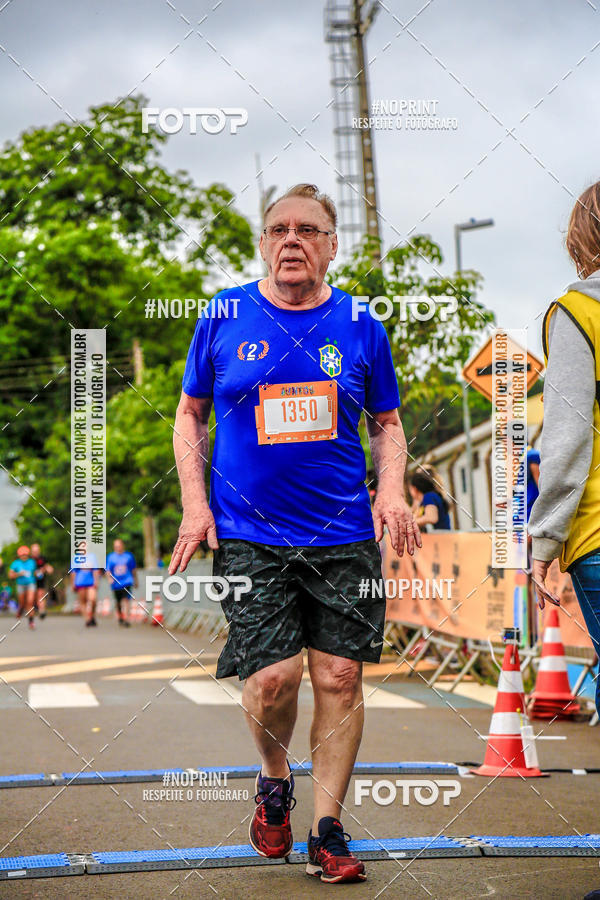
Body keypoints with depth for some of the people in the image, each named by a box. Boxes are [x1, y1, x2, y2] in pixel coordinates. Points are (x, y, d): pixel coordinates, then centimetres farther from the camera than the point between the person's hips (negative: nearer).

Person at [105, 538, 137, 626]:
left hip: (126, 581, -2)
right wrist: (110, 578, -16)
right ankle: (120, 617, 33)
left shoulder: (129, 556, 5)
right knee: (118, 602, 11)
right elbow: (108, 570, 3)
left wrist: (135, 580, 18)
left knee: (125, 599, -19)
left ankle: (125, 618, -23)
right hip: (116, 583, 2)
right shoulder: (110, 557, 4)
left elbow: (134, 569, 14)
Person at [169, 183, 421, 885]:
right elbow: (190, 414, 11)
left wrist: (391, 487, -3)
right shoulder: (224, 317, 3)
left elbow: (387, 423, 15)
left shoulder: (359, 326, 5)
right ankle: (274, 780, 22)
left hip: (344, 536, 2)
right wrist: (195, 503, 0)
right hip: (249, 536, -1)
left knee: (339, 677, -1)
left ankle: (327, 828, 14)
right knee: (273, 678, -11)